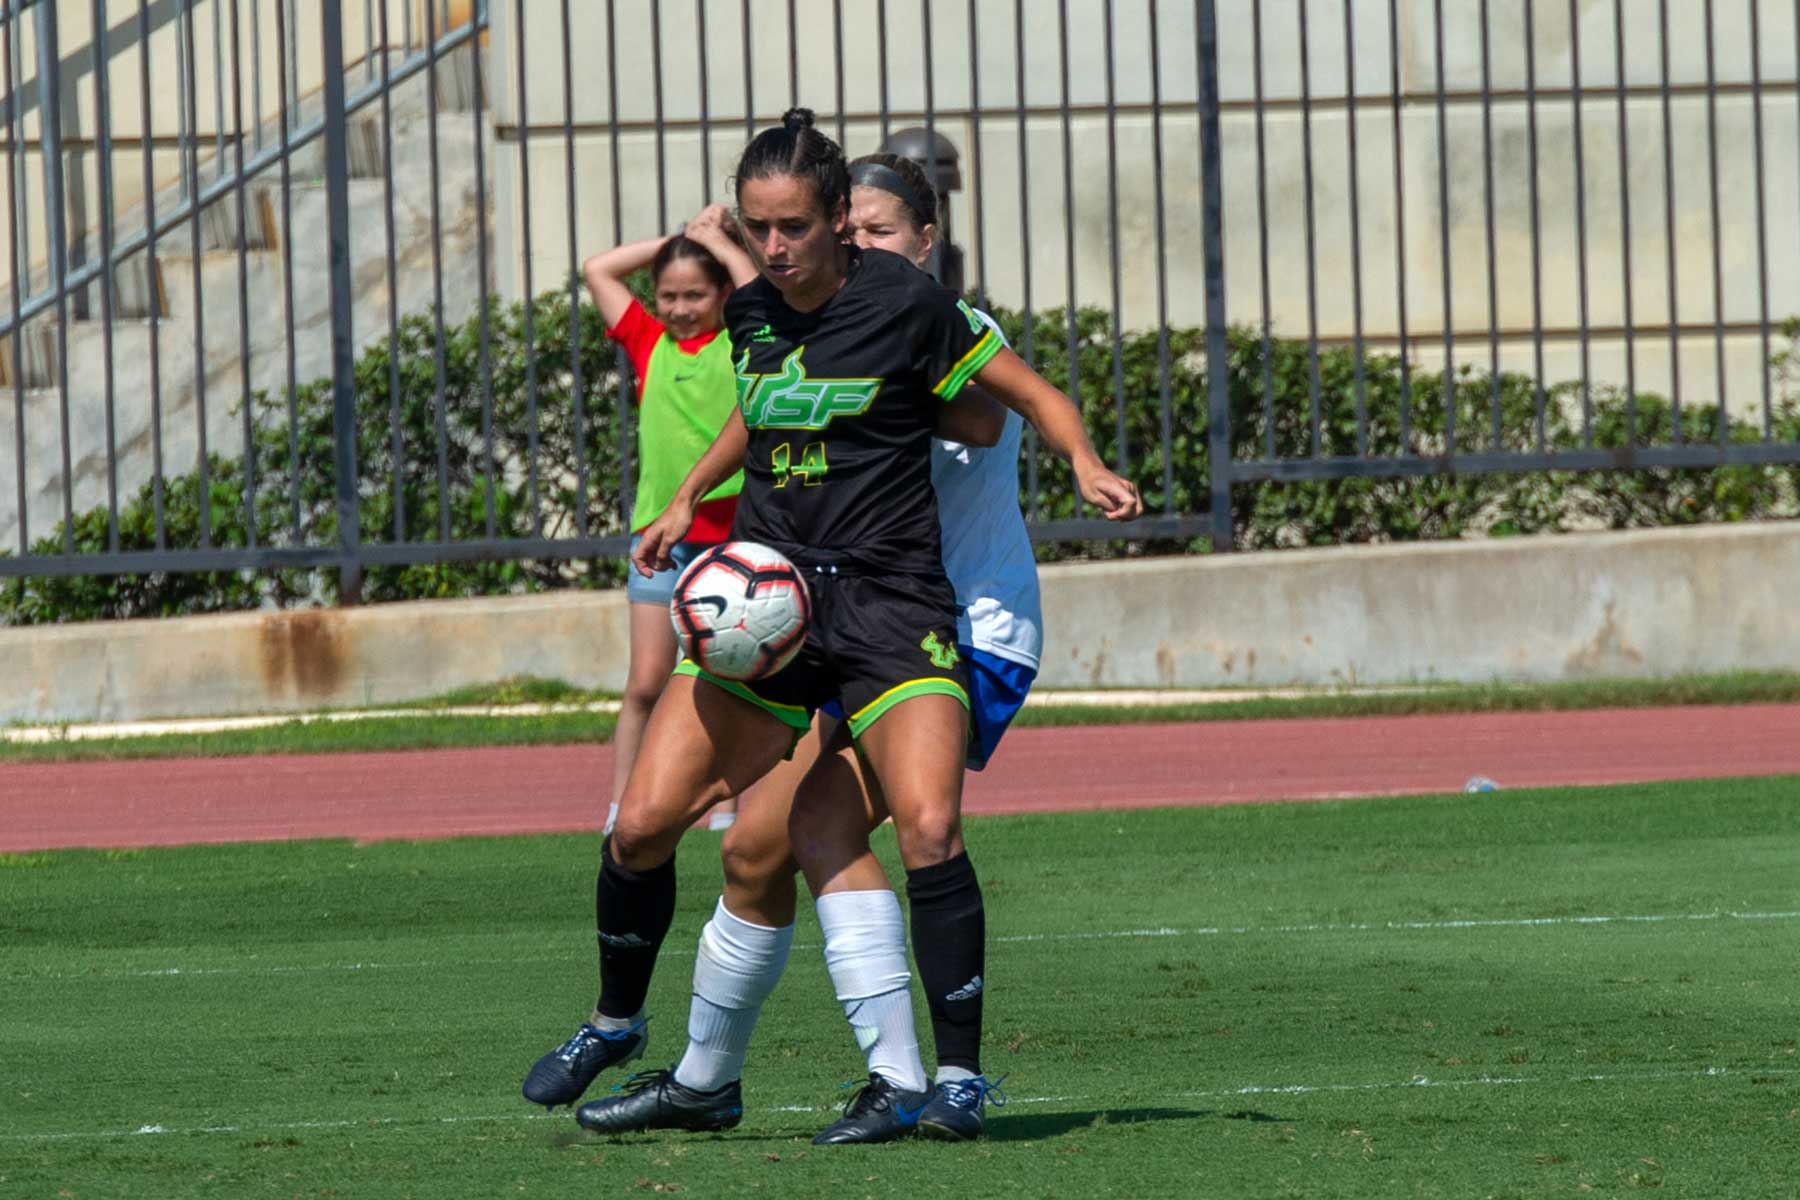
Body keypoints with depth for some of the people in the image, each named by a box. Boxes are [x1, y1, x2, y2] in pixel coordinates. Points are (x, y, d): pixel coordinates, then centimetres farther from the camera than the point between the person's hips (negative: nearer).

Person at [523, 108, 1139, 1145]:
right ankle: (617, 1022, 22)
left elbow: (1033, 395, -3)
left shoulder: (906, 302, -10)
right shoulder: (752, 311, 5)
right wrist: (687, 496, 23)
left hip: (890, 601, -5)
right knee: (645, 821, -2)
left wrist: (1087, 465, -20)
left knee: (929, 829, -23)